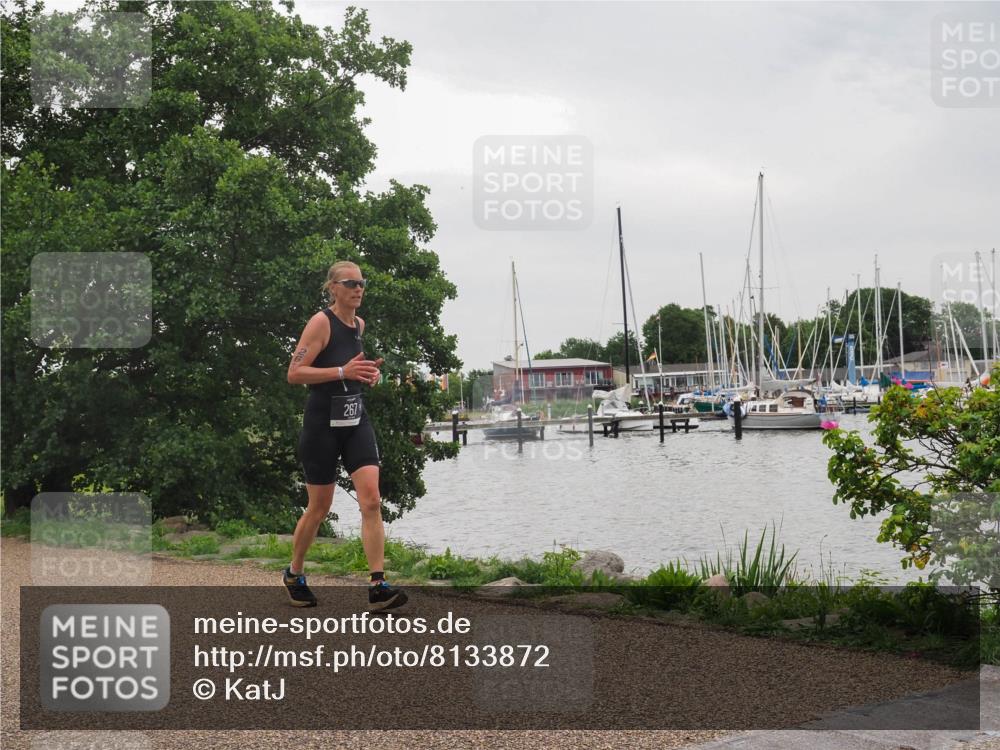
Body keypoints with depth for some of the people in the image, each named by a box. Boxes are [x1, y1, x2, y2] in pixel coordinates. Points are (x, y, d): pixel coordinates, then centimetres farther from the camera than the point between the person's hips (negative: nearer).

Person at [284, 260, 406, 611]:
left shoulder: (359, 324, 11)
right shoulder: (321, 322, -11)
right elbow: (294, 373, -16)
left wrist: (368, 373, 7)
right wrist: (342, 371, -23)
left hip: (356, 421, 6)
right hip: (322, 424, -6)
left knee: (371, 500, -10)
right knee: (319, 507, 5)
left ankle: (378, 587, -12)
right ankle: (293, 574, 29)